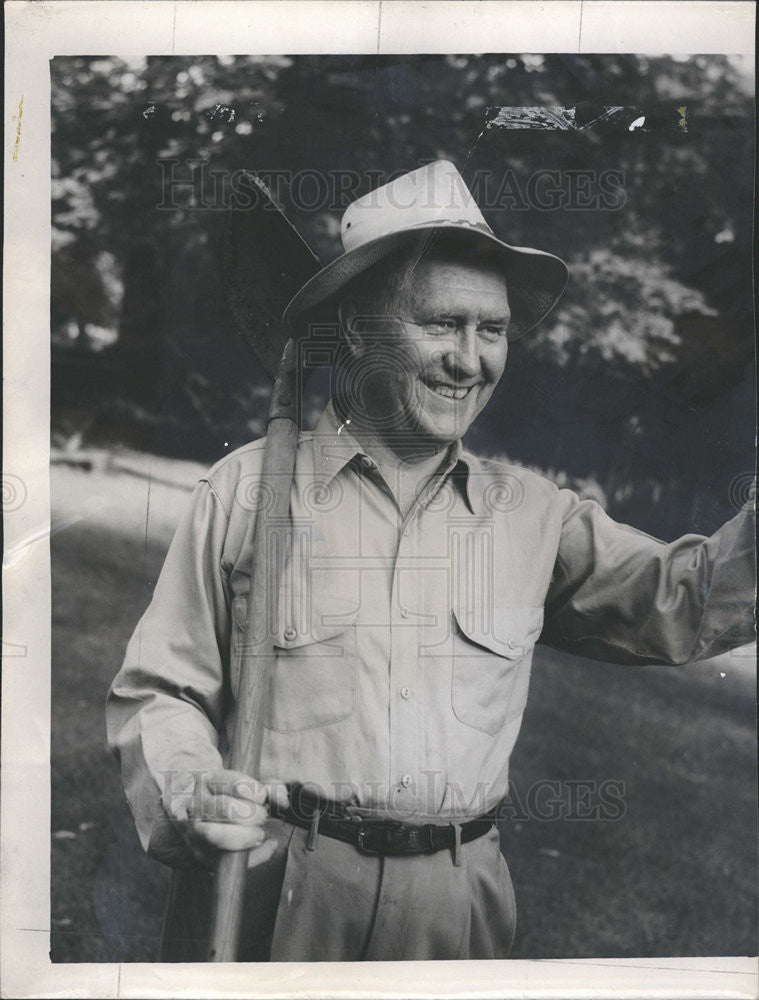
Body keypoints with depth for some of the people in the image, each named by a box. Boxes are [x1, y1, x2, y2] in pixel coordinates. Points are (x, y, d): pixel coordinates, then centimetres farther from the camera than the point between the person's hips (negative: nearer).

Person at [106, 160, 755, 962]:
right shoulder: (247, 491, -4)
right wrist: (190, 793, -17)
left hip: (459, 905, 3)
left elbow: (684, 603, 3)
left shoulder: (532, 513, 5)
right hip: (273, 895, -2)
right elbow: (159, 691, 0)